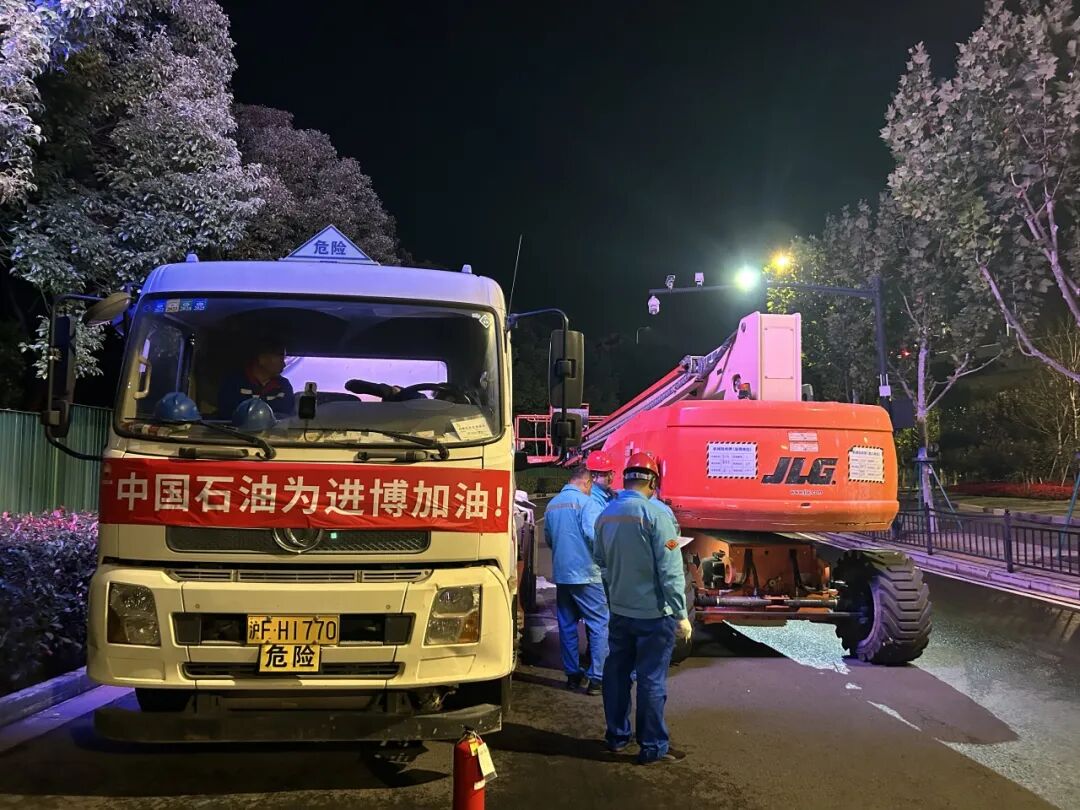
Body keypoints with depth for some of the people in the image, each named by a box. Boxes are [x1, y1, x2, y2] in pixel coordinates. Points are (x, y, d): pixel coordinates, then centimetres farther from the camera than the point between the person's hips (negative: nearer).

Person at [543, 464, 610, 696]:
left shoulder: (552, 504, 10)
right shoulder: (584, 501, -11)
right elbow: (593, 535, -20)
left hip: (561, 573, 7)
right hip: (585, 573, -7)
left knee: (567, 625, 13)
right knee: (599, 624, -1)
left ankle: (573, 675, 18)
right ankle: (596, 677, -4)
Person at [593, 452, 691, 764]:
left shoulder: (606, 515, 1)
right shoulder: (656, 513, -18)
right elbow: (670, 570, -19)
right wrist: (681, 614, -15)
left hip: (619, 609, 6)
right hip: (653, 612, -6)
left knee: (617, 672, 16)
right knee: (652, 679, 2)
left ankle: (616, 736, 28)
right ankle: (653, 747, 11)